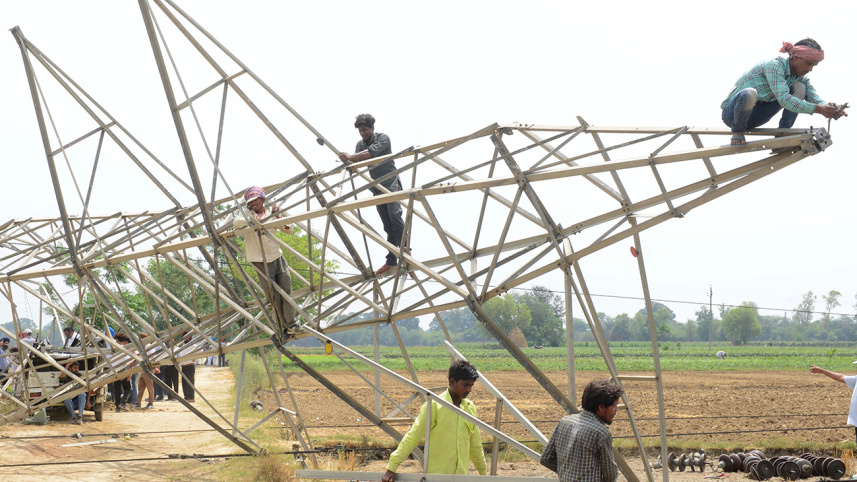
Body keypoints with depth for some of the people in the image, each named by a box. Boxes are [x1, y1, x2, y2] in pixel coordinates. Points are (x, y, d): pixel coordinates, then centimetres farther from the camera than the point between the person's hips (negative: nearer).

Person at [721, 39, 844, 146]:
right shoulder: (774, 66, -26)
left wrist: (827, 107, -36)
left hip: (755, 115, 7)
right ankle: (738, 131, -14)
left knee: (799, 87, -6)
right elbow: (783, 99, -36)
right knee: (749, 94, -43)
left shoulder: (798, 75, -1)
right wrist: (817, 109, -43)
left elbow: (813, 96, -12)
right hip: (732, 113, -7)